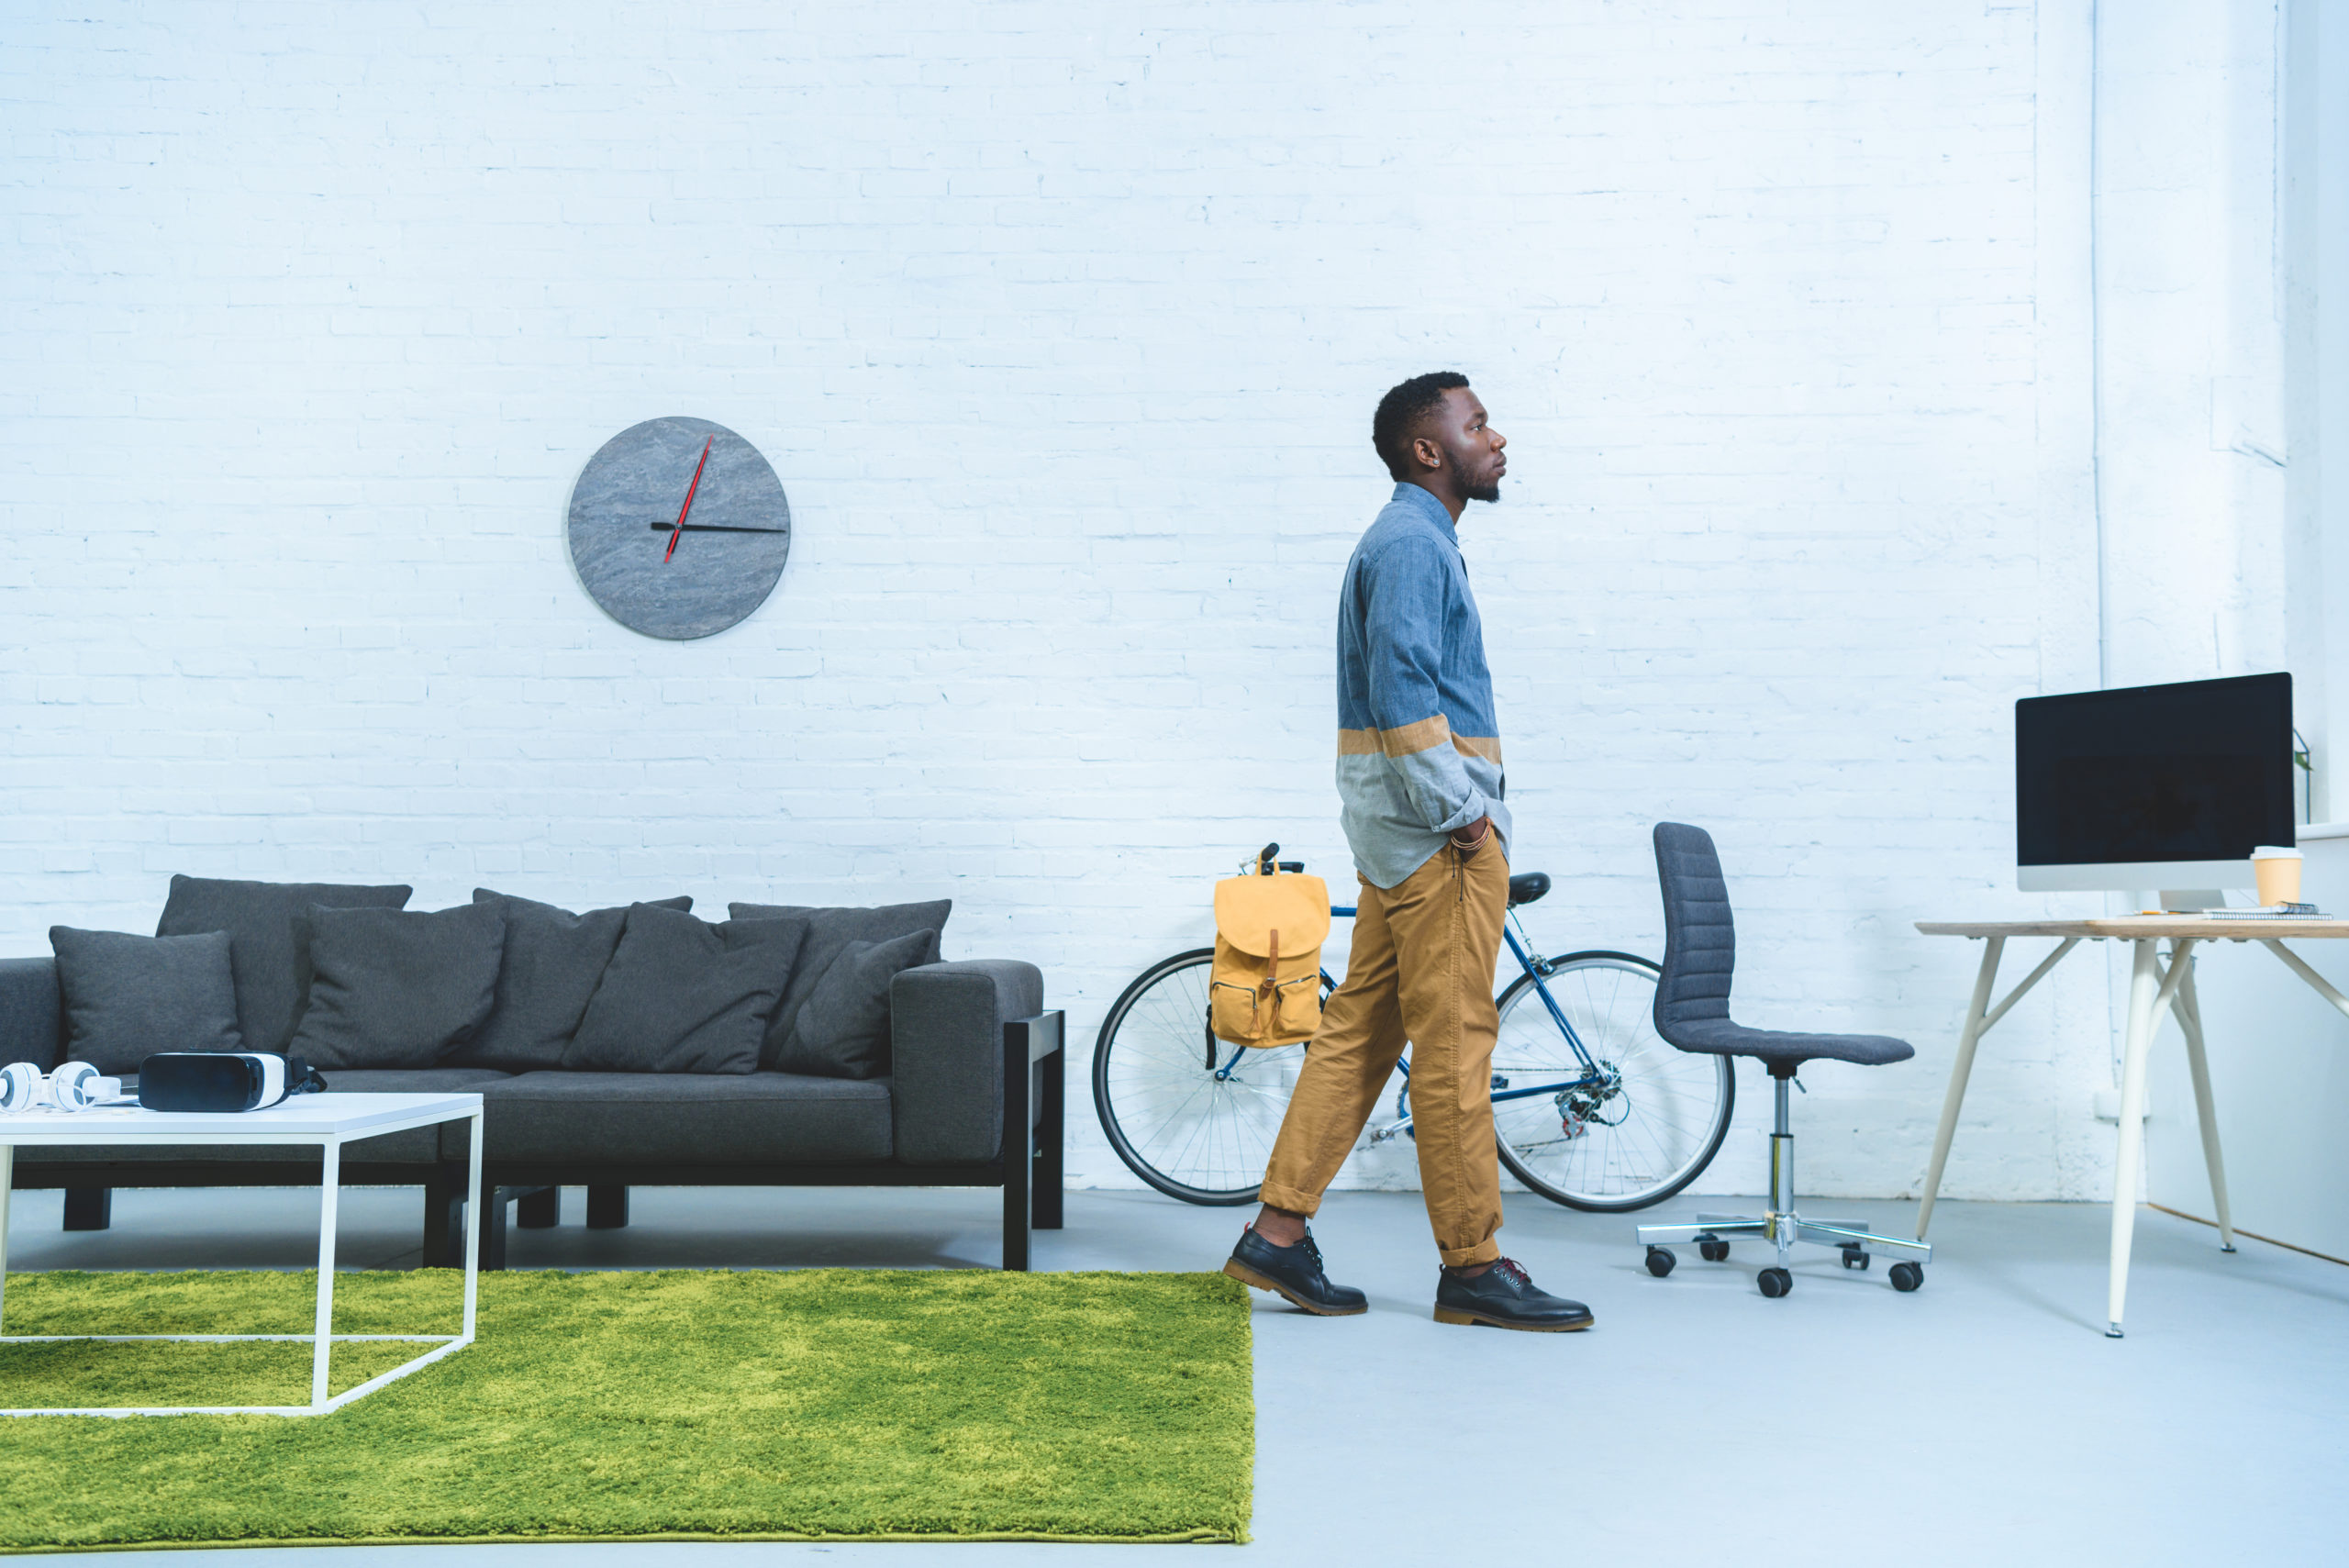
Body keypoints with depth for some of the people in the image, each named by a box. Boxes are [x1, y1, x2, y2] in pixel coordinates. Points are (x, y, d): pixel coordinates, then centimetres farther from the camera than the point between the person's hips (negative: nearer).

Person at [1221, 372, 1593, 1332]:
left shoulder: (1415, 540, 21)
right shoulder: (1412, 543, -11)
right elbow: (1403, 688, -22)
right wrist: (1459, 813, -18)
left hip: (1406, 822, 10)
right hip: (1433, 824, -10)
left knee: (1360, 1029, 10)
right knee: (1454, 1043, -4)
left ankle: (1277, 1233, 12)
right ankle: (1472, 1269, 4)